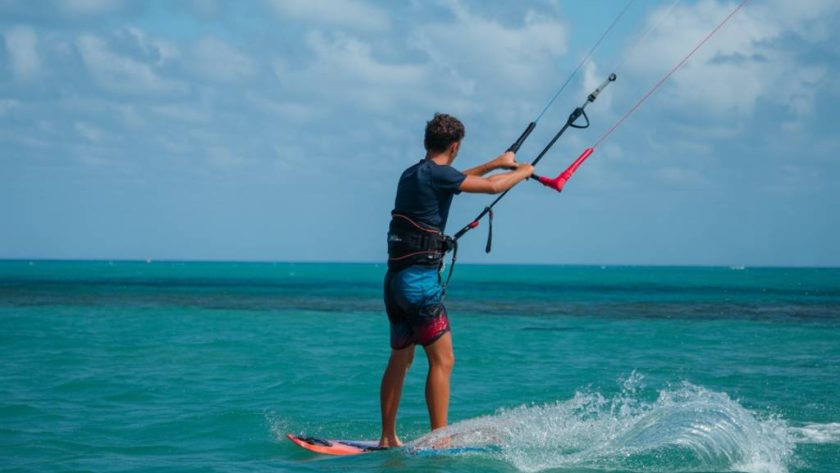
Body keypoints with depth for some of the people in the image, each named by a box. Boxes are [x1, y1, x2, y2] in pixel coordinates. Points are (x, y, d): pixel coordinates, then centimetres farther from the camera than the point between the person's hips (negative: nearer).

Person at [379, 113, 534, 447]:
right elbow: (493, 186, -11)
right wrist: (523, 171, 8)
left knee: (400, 359, 16)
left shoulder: (411, 175, 15)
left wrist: (495, 163, 41)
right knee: (442, 360, -7)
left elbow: (454, 180, 35)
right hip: (420, 278, -9)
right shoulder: (435, 174, -11)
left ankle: (388, 438, 20)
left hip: (395, 278, 9)